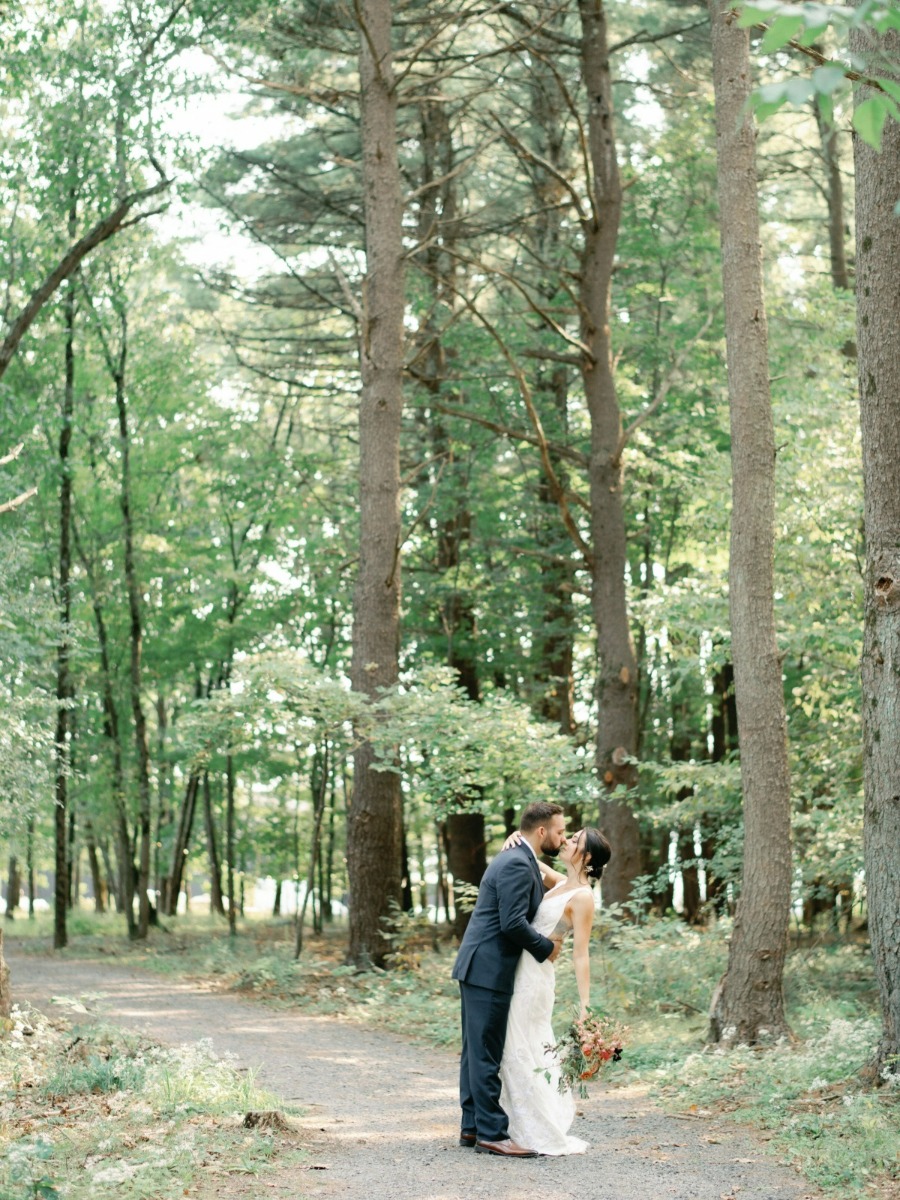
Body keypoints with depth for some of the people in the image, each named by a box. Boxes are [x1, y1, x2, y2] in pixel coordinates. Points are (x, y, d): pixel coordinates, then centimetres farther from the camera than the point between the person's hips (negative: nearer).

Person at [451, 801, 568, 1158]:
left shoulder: (517, 860, 17)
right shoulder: (517, 865, -16)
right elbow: (512, 922, -23)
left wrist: (544, 941, 9)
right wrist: (546, 947, -9)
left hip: (479, 968, 11)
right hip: (488, 970, -11)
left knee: (477, 1052, 13)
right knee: (486, 1055, -6)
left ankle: (472, 1127, 19)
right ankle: (491, 1134, -4)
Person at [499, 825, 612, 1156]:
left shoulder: (582, 897, -14)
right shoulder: (560, 883, 10)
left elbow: (580, 954, -17)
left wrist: (584, 1007, -21)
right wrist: (517, 839, 3)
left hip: (534, 976, -9)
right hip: (522, 971, 9)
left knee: (523, 1053, -4)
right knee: (515, 1052, 14)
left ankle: (550, 1136, 4)